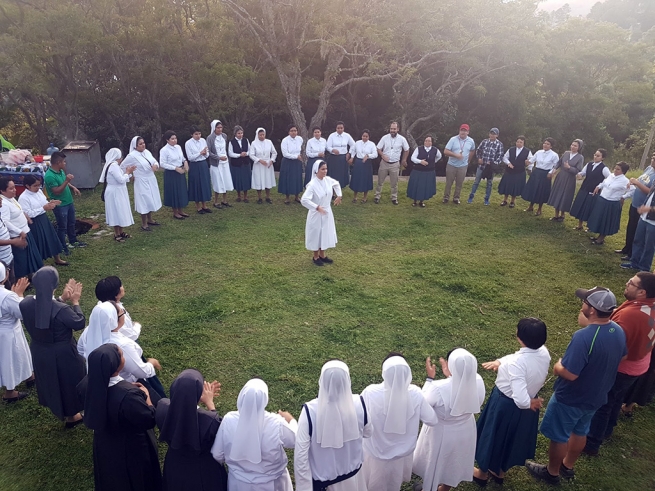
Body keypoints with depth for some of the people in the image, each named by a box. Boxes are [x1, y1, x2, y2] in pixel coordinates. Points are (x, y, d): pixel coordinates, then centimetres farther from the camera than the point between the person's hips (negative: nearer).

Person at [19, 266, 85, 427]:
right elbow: (80, 323, -17)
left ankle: (59, 410, 54)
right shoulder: (61, 309, -35)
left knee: (51, 382, 30)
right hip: (63, 354, -5)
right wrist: (75, 302, -9)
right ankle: (71, 416, 42)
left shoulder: (25, 304, -18)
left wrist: (62, 299, 0)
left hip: (39, 353, 5)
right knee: (67, 382, 21)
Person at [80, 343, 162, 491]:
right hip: (132, 451, -6)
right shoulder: (129, 395, -42)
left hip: (104, 447, 6)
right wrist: (146, 395, -14)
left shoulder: (88, 384, -22)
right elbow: (150, 420, -27)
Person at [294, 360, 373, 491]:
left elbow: (301, 455, -25)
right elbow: (368, 433, -1)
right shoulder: (358, 404, -21)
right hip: (352, 474, 2)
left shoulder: (310, 411, -29)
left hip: (322, 479, -2)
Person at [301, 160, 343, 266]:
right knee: (316, 235, 10)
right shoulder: (312, 184, -25)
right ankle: (316, 257, 29)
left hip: (327, 212, 7)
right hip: (316, 214, -7)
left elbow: (336, 184, 19)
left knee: (326, 234, 18)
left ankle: (322, 255, 37)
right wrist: (317, 207, -29)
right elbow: (304, 200, -31)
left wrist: (339, 196, 13)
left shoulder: (328, 180, -5)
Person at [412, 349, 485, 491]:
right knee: (453, 463, 32)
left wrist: (430, 378, -12)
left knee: (434, 463, 26)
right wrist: (450, 375, 0)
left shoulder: (439, 388, -39)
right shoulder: (478, 382, -26)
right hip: (465, 431, 4)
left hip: (442, 434, -4)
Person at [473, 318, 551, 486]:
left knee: (493, 436, 20)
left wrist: (529, 403, -18)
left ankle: (483, 473, 45)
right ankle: (500, 472, 52)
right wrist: (500, 361, -12)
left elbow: (520, 399, -40)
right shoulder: (544, 352, -15)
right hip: (529, 403, 7)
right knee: (513, 438, 29)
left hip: (506, 405, -7)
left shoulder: (516, 363, -38)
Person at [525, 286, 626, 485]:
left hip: (570, 399, -7)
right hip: (596, 396, 8)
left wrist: (558, 367, -14)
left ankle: (551, 473, 36)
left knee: (558, 437, 16)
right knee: (580, 432, 28)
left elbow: (569, 374, -34)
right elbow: (620, 357, 10)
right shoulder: (619, 331, -9)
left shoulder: (584, 337, -36)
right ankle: (568, 466, 49)